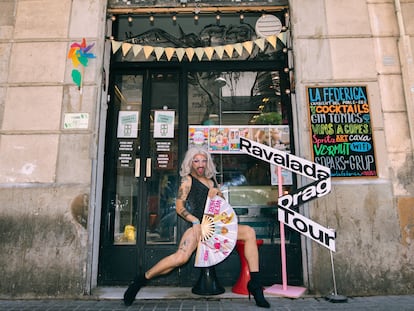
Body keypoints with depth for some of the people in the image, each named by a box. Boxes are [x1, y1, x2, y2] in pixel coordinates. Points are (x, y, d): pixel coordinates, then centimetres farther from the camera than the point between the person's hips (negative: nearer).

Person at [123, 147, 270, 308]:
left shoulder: (211, 179, 20)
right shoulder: (188, 180, 3)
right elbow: (179, 207, -4)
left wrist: (218, 192, 3)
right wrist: (196, 222, -16)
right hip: (199, 225, -6)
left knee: (249, 232, -11)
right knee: (181, 257, -30)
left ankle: (255, 284, -9)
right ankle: (141, 279, -8)